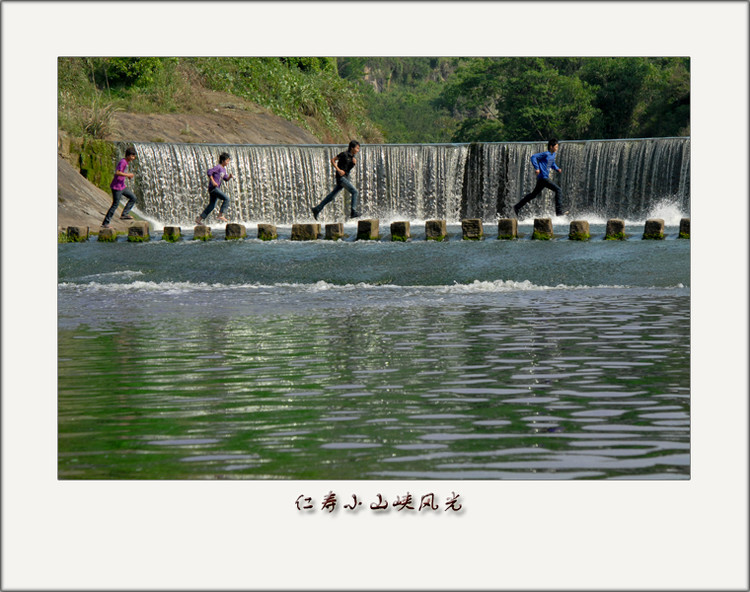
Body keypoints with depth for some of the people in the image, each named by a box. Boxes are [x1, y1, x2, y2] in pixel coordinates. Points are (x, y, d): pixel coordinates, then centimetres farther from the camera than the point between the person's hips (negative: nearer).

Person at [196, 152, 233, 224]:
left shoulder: (224, 169, 16)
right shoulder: (218, 167, -12)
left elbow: (226, 178, 23)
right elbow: (209, 172, -19)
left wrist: (230, 176, 2)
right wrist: (213, 182, -22)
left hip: (216, 188, 10)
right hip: (213, 188, -10)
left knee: (212, 205, 11)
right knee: (226, 199, -16)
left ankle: (199, 219, 16)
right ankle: (221, 215, -13)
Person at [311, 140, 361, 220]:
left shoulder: (352, 156, 11)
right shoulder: (344, 154, -13)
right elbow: (333, 160, -8)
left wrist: (354, 162, -5)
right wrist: (338, 170, -17)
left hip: (346, 177, 9)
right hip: (341, 177, -9)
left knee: (332, 195, 12)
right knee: (355, 192, -14)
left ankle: (317, 209, 18)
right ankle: (353, 212, -15)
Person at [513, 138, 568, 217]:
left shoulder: (553, 154, 14)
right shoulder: (546, 154, -13)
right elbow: (533, 157, -17)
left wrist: (557, 168, 14)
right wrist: (536, 168, -22)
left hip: (543, 178, 10)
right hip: (543, 177, -10)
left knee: (534, 194, 18)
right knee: (558, 190, -13)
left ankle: (517, 207, 26)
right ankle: (559, 212, -14)